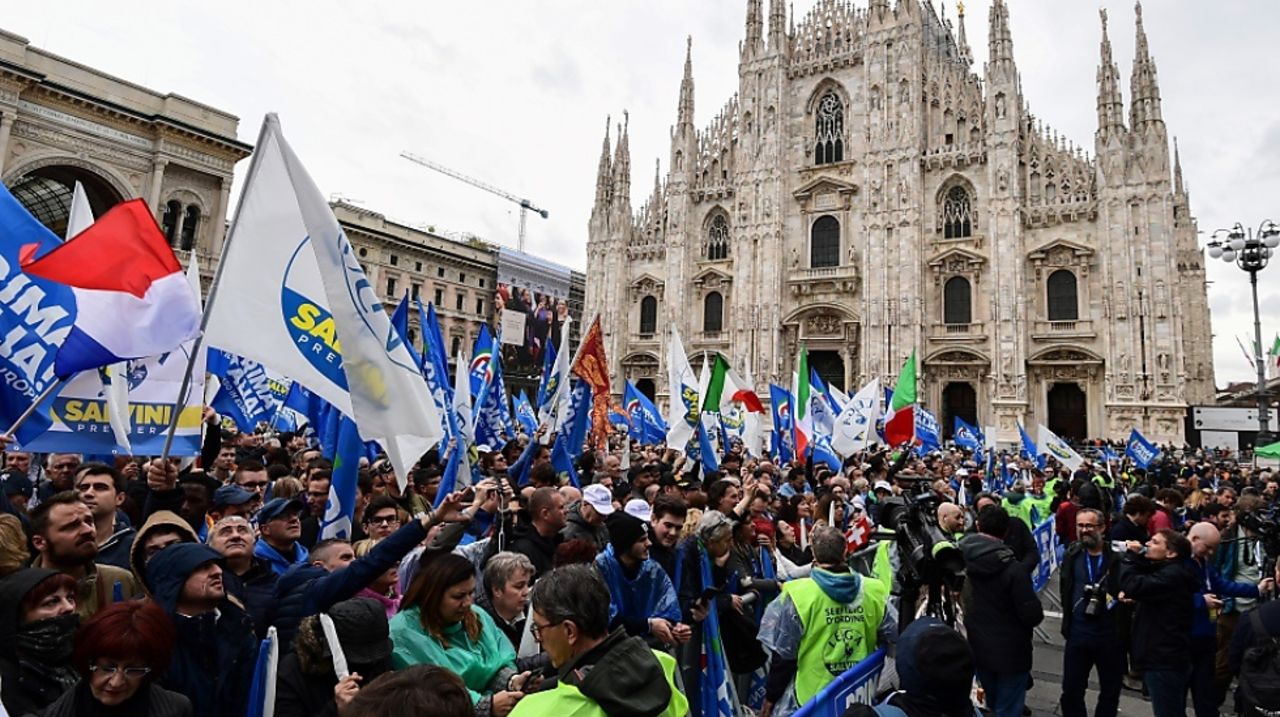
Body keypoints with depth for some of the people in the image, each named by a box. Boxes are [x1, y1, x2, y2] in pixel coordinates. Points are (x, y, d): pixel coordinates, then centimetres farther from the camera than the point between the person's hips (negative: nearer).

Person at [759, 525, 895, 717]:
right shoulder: (873, 591, -8)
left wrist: (770, 697, 2)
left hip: (812, 699, -3)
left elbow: (783, 654, -12)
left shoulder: (797, 595, -18)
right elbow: (891, 639, 4)